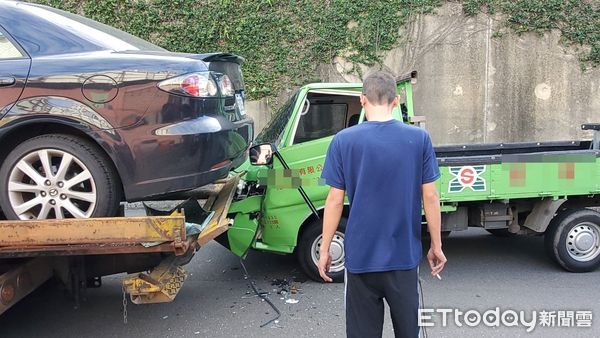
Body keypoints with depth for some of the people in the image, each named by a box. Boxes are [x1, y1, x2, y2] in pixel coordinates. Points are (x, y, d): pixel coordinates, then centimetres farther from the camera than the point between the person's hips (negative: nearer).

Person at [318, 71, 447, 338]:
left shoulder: (344, 141, -9)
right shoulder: (419, 138, -6)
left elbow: (335, 200, -8)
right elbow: (430, 196, -4)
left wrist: (324, 249, 2)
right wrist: (436, 246, 7)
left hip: (361, 256, -1)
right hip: (404, 255, 1)